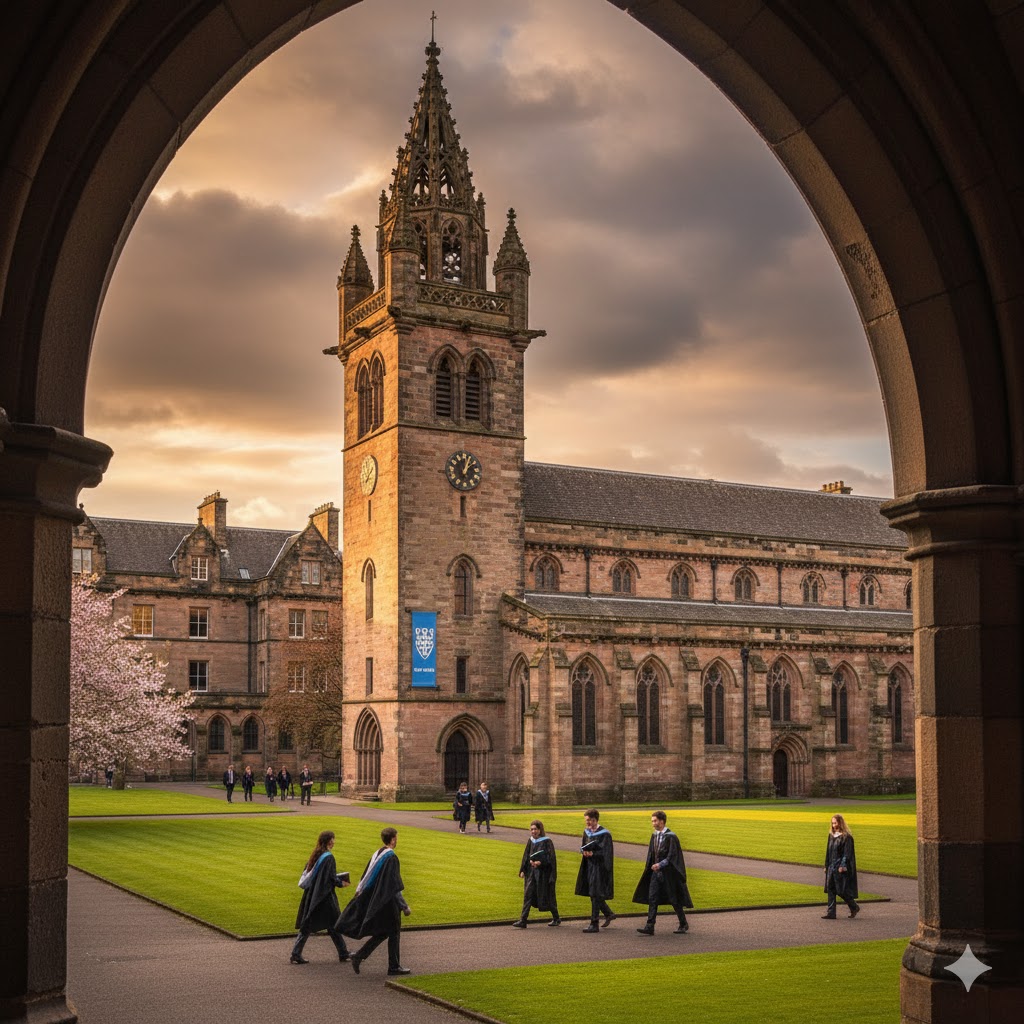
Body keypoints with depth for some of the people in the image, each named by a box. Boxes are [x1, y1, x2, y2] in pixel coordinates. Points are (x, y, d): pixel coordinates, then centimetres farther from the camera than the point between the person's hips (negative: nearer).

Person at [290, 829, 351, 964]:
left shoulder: (314, 856, 8)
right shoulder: (328, 857, -15)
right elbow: (332, 878, -18)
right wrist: (341, 883, 1)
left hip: (311, 895, 7)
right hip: (325, 897, -7)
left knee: (306, 926, 9)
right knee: (334, 925, 5)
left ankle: (296, 954, 3)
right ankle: (343, 954, 13)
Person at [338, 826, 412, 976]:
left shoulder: (377, 854, 7)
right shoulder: (391, 857, -18)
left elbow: (366, 878, 13)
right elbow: (394, 886, -20)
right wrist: (405, 906, -16)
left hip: (376, 901, 8)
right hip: (388, 902, -8)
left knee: (381, 933, 16)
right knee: (394, 933, 5)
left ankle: (359, 955, 5)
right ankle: (394, 967, 12)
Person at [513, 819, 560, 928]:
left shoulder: (547, 842, -9)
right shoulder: (530, 841, 7)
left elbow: (550, 858, -12)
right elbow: (526, 856, 11)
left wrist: (540, 863, -27)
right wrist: (523, 870, 6)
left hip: (543, 873, -5)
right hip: (531, 872, 5)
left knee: (546, 896, 5)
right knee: (528, 895, -2)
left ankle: (556, 918, 24)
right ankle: (523, 920, -4)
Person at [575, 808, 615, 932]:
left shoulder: (604, 834, -14)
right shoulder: (587, 832, 9)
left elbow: (605, 852, -16)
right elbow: (583, 847, 13)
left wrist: (592, 853, -29)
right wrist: (584, 851, -10)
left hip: (599, 868, -8)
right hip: (589, 866, 8)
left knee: (595, 895, -5)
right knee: (594, 894, 15)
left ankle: (594, 924, 0)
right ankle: (609, 914, 34)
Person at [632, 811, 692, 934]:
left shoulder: (671, 837, -13)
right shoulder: (654, 836, 9)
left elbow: (672, 856, -17)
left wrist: (660, 864, -25)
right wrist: (651, 867, 10)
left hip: (668, 873, -7)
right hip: (655, 872, 7)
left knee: (675, 900, 4)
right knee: (652, 898, -2)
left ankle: (684, 925, 20)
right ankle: (650, 927, -5)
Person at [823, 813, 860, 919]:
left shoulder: (846, 837, -10)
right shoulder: (831, 835, 11)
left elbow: (847, 853, -14)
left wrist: (842, 866, -20)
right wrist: (826, 866, 14)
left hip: (840, 867, -7)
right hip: (831, 867, 7)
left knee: (841, 890, -4)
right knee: (830, 889, 2)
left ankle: (854, 907, 17)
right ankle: (831, 913, 3)